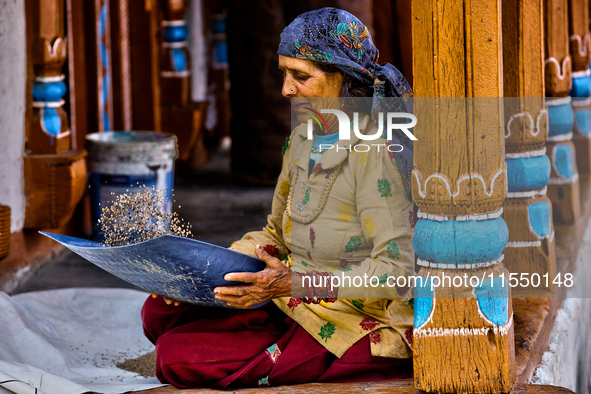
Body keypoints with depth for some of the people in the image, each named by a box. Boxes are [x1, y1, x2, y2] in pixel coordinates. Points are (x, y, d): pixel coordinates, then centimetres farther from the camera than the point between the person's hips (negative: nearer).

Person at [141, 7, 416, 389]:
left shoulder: (377, 152, -21)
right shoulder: (304, 137, 6)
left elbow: (398, 271, -25)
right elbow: (277, 235, 17)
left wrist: (295, 284, -31)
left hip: (366, 332, -9)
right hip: (301, 306, 9)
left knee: (177, 358, -16)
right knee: (160, 312, 3)